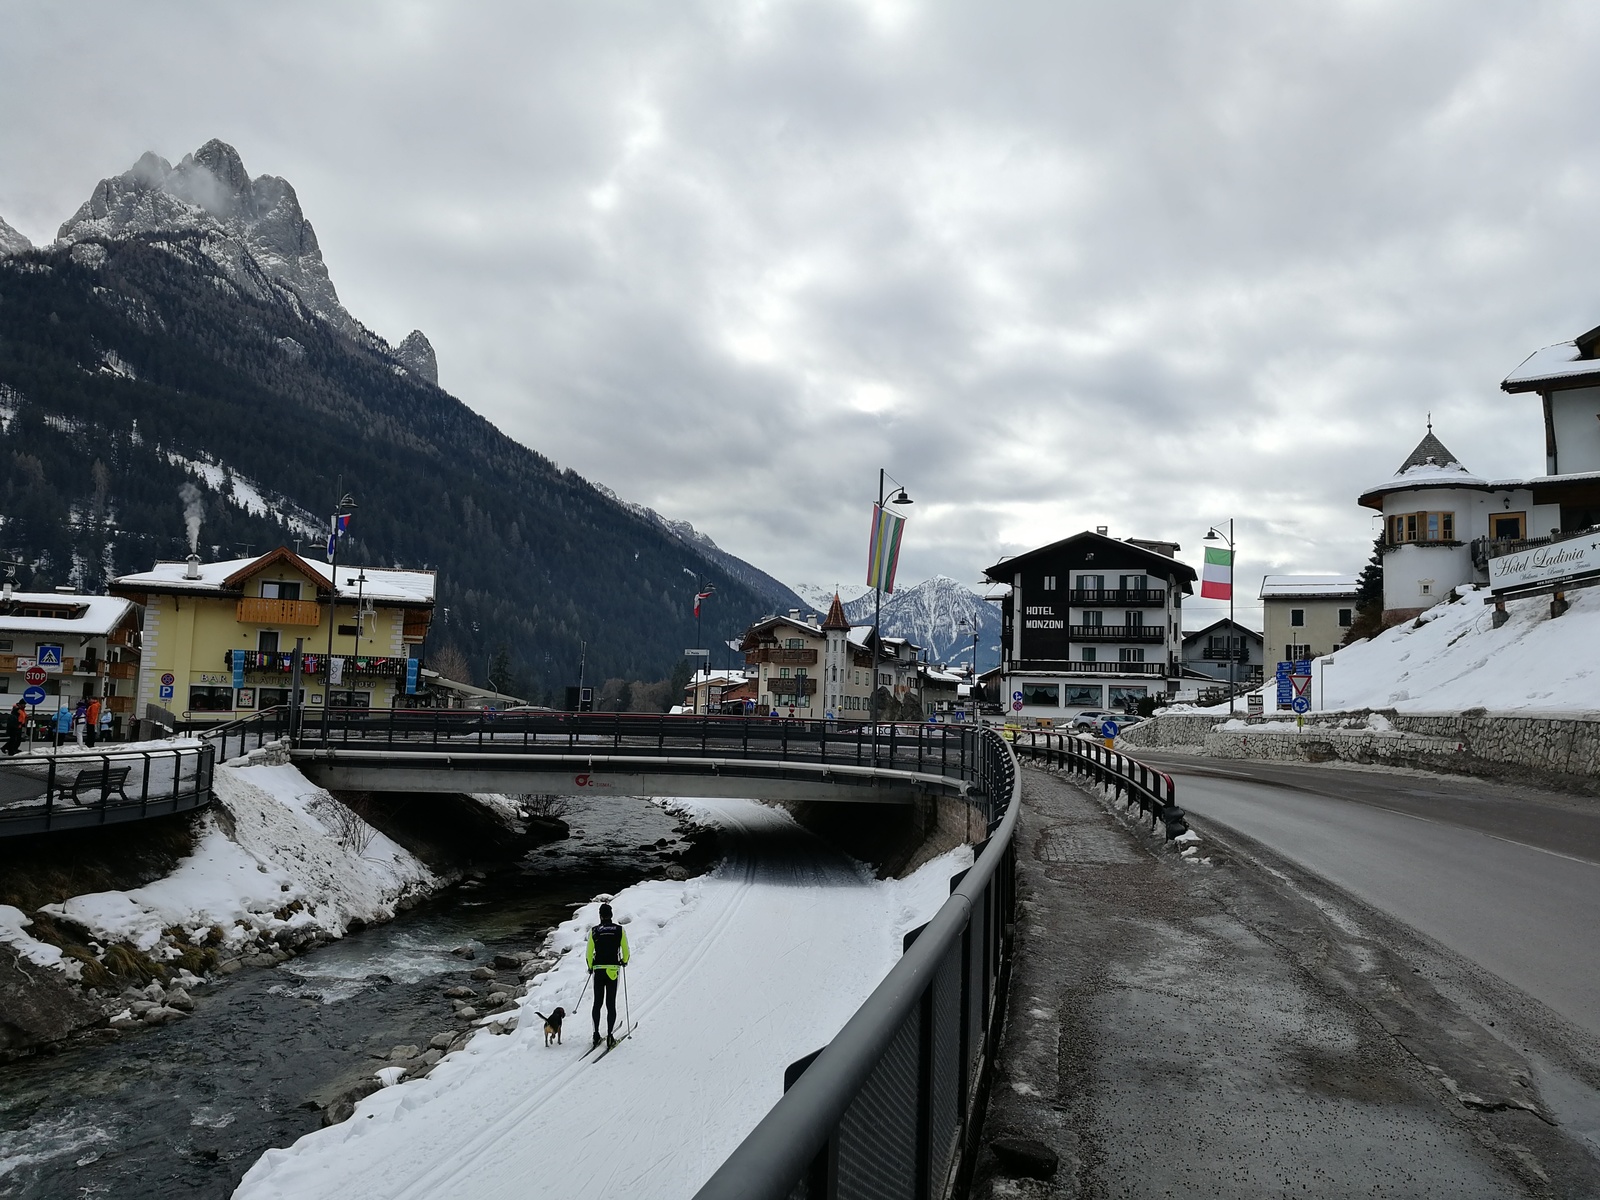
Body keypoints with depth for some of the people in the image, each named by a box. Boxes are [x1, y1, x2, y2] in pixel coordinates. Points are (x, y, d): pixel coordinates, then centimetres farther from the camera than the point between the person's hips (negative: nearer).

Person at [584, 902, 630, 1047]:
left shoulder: (594, 931, -2)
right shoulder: (620, 930, -3)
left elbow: (588, 953, 1)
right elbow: (625, 950, 1)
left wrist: (590, 967, 18)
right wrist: (624, 961, 21)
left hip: (598, 971, 1)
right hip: (613, 971, -1)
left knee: (597, 1003, 12)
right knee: (611, 1004, 4)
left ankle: (596, 1035, 13)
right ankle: (610, 1036, 0)